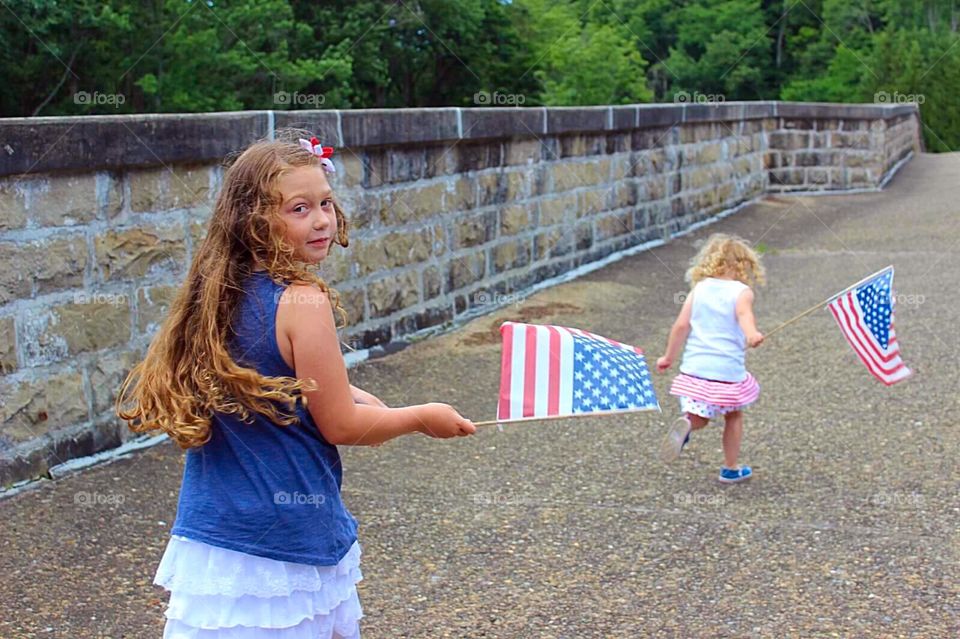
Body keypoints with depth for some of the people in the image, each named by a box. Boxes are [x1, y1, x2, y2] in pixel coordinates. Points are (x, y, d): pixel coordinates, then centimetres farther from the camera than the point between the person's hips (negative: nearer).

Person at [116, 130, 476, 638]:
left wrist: (342, 393, 16)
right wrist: (423, 417, 2)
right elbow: (341, 426, -13)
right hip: (286, 534, -7)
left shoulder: (218, 295, 3)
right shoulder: (303, 302, -18)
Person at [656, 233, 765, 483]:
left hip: (694, 368, 3)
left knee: (698, 417, 10)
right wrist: (751, 334, -44)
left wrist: (669, 357, 15)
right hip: (728, 370, -2)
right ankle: (731, 468, 27)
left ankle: (685, 425, -25)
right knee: (734, 416, 19)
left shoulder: (699, 289, 9)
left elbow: (681, 325, 5)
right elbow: (744, 314, -25)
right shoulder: (742, 291, -2)